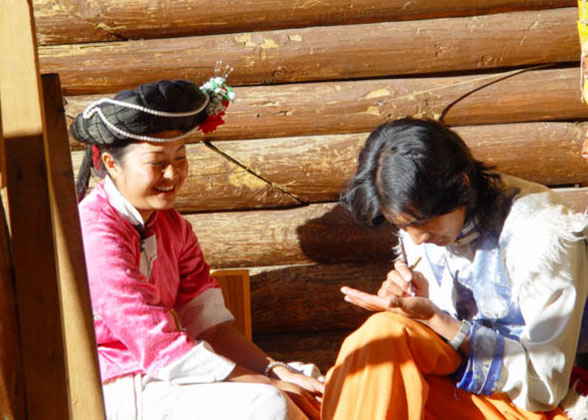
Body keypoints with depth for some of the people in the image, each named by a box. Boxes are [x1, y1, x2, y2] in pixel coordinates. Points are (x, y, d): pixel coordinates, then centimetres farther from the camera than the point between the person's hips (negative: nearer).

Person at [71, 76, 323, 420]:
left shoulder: (170, 224, 8)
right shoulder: (96, 234, -20)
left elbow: (210, 323, 3)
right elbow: (162, 349, -22)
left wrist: (277, 372, -13)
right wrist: (271, 387, -19)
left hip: (160, 375, 9)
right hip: (116, 392, -9)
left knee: (310, 385, -2)